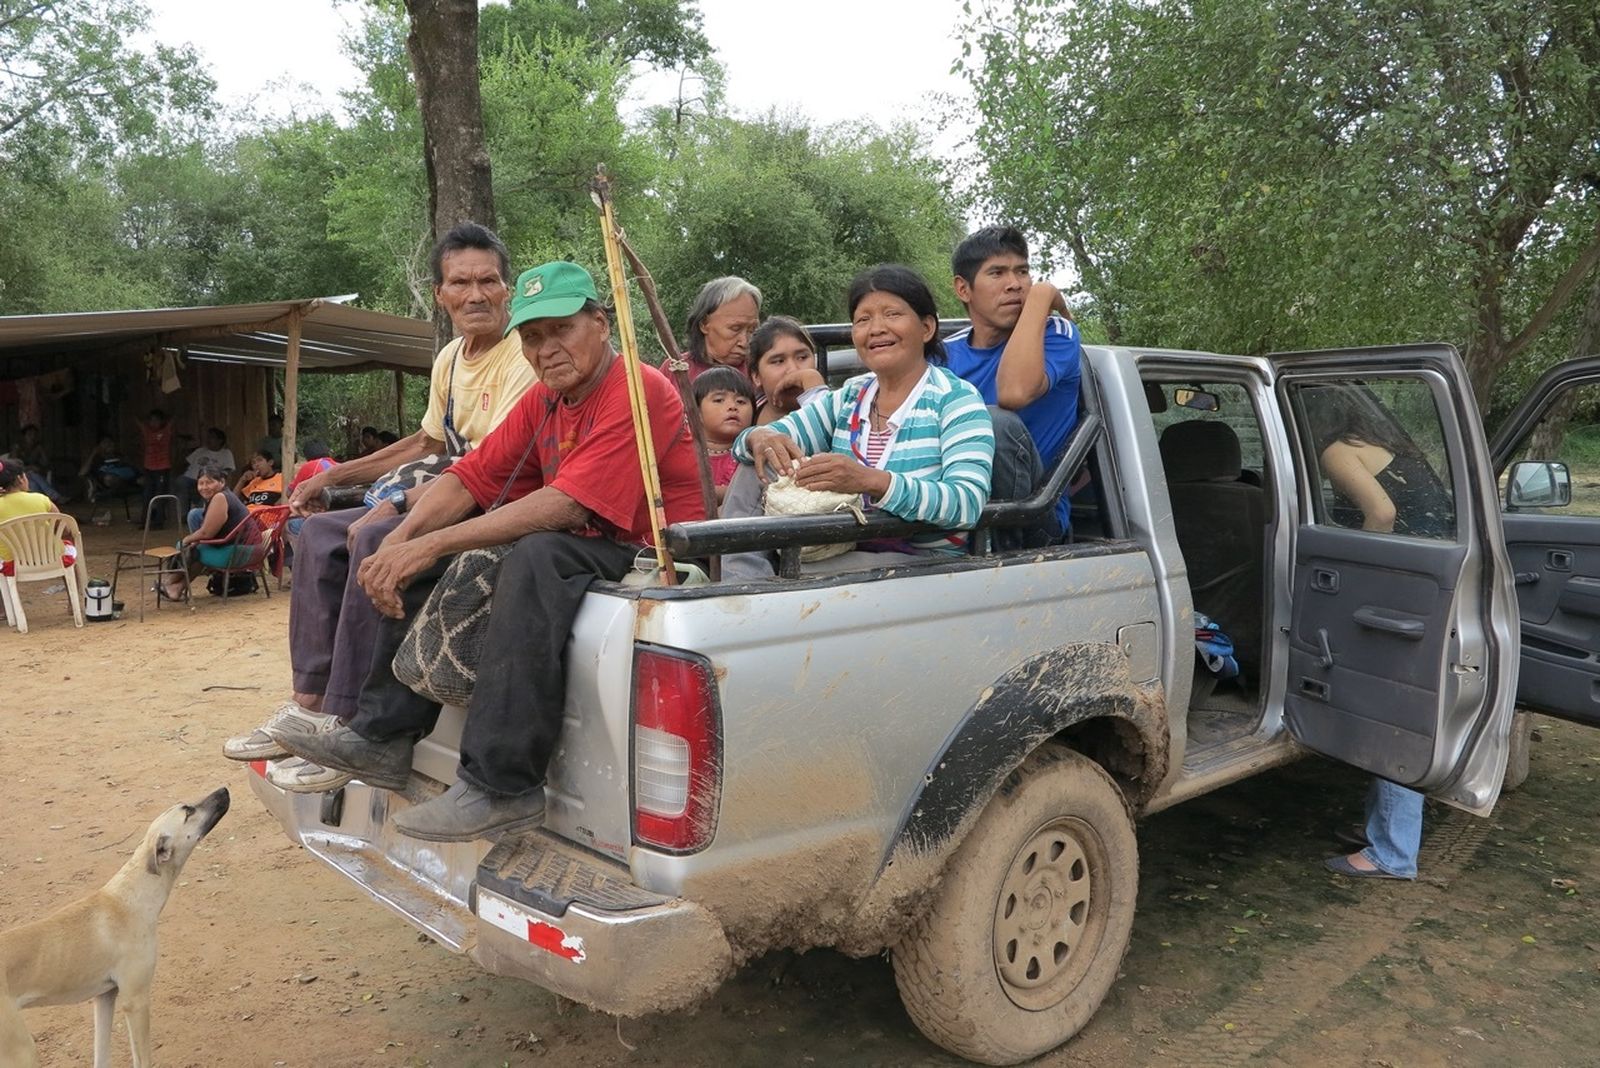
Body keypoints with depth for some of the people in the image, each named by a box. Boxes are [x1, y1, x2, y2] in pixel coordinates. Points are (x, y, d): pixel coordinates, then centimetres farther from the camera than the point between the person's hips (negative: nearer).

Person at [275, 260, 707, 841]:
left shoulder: (638, 390, -17)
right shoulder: (543, 401, 12)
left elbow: (566, 505, -27)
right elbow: (471, 477, 7)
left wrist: (432, 544, -26)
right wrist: (398, 542, -13)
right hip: (581, 547, 9)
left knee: (537, 556, -36)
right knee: (431, 561, 6)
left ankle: (501, 787, -33)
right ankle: (382, 736, 7)